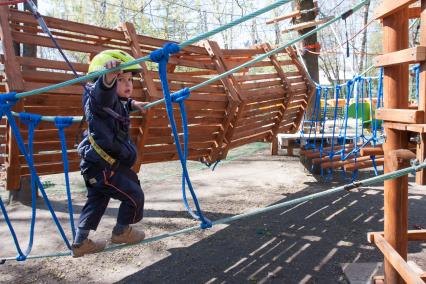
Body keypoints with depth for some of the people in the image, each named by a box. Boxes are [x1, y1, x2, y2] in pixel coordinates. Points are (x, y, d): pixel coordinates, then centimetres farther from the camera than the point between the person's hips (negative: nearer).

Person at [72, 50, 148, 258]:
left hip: (95, 165, 10)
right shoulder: (98, 98, -21)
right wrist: (108, 79, -68)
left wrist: (132, 103, 24)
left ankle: (80, 243, 29)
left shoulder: (115, 101, 7)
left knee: (96, 202, 21)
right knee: (134, 195, 3)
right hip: (102, 167, -10)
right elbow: (103, 95, -49)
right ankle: (121, 232, 23)